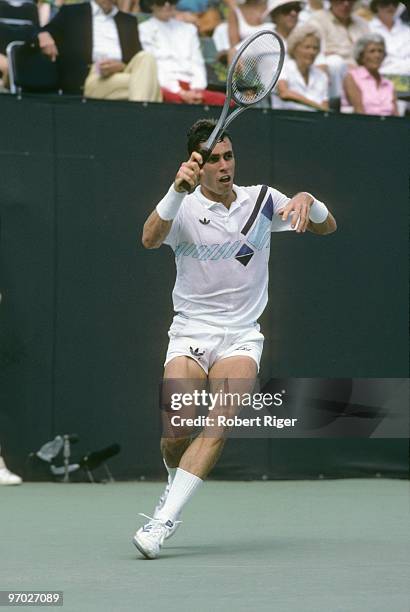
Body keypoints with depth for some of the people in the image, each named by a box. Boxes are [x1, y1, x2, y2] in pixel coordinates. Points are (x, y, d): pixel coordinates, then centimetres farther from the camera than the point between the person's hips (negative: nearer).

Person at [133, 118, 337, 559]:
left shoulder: (262, 200, 5)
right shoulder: (183, 208, -5)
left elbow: (327, 227, 7)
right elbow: (150, 239, -26)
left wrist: (307, 202, -17)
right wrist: (178, 189, -43)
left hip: (240, 337, 1)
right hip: (189, 336, -1)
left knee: (217, 426, -22)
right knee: (175, 435, -14)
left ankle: (164, 520, -24)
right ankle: (175, 485, 21)